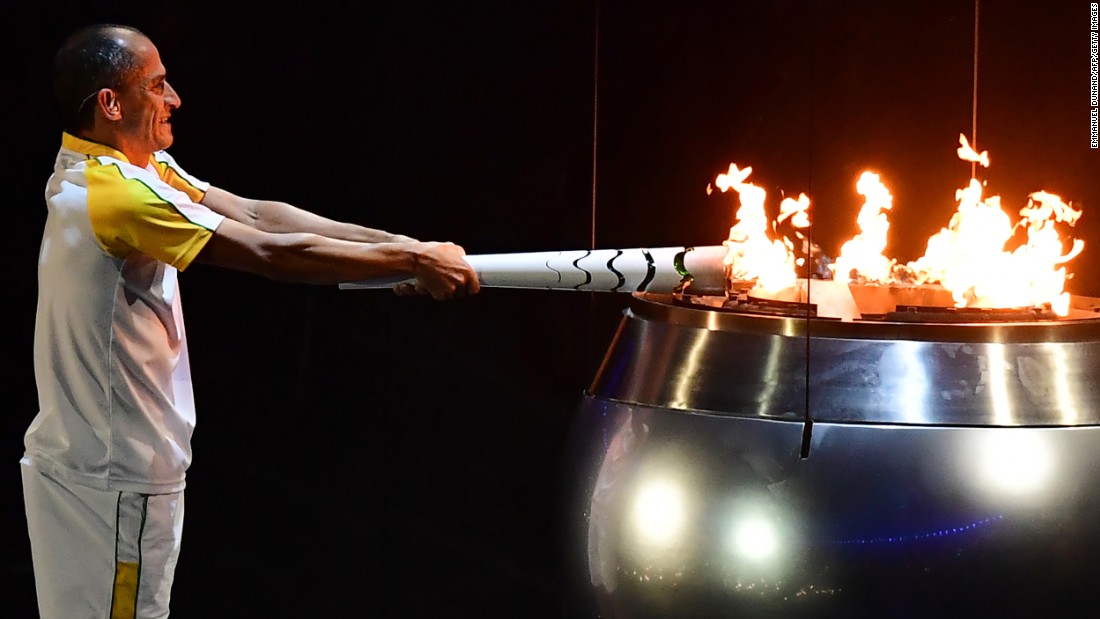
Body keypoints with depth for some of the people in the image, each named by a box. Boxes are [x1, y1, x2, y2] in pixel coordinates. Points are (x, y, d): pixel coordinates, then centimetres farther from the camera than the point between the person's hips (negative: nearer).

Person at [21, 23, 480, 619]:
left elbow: (256, 215, 0)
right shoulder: (112, 193, -24)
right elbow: (270, 252, -24)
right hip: (108, 484, -9)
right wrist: (412, 261, -16)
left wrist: (404, 247, -8)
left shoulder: (145, 168, 6)